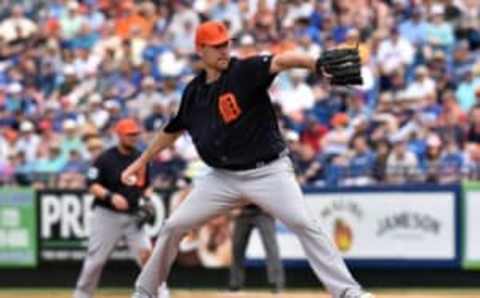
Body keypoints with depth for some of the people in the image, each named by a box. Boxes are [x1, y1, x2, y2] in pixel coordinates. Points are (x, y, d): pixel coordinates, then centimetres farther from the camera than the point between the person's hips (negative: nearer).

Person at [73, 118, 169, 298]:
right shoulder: (105, 159, -7)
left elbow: (145, 186, 20)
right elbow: (93, 186, -10)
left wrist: (148, 198, 0)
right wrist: (110, 196, -26)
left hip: (133, 216, 3)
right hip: (107, 215, -3)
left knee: (146, 252, -12)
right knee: (96, 259, 3)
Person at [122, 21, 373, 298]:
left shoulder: (246, 71, -12)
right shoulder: (194, 91, 5)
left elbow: (281, 61, -32)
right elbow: (173, 130, 22)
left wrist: (315, 63, -52)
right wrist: (143, 160, 30)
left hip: (268, 171, -5)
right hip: (222, 177, 5)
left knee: (304, 223, -21)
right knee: (173, 226, 5)